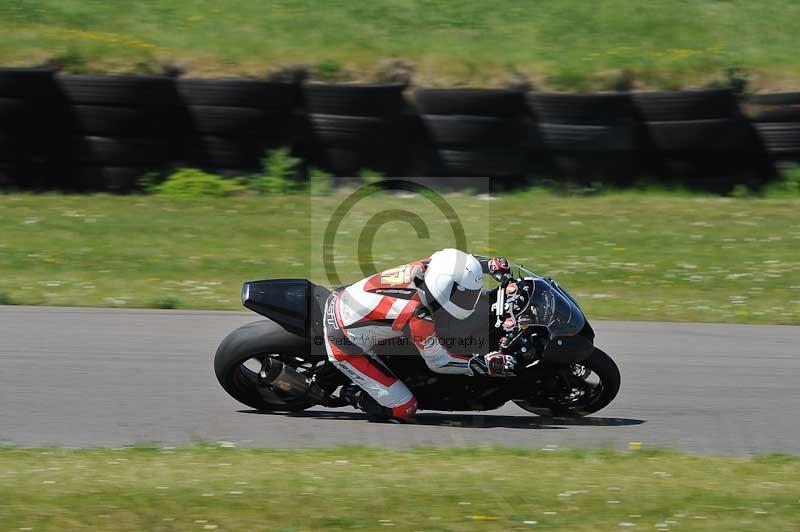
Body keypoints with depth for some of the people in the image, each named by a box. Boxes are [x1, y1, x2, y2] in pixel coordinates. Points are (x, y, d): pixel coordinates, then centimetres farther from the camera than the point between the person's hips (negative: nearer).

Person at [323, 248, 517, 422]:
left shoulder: (426, 266, -14)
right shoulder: (418, 316, -32)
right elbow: (437, 361, -15)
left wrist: (491, 264, 7)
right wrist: (485, 364, -18)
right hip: (346, 347, -8)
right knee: (404, 409, -7)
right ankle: (353, 394, 14)